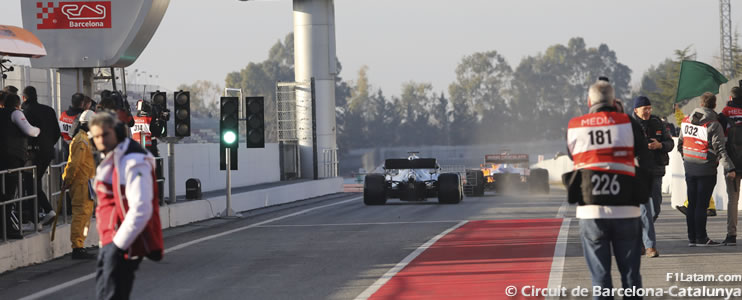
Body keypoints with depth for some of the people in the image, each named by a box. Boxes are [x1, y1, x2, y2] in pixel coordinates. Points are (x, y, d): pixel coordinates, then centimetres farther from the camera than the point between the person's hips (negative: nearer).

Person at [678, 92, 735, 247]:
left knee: (692, 204, 10)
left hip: (689, 168, 6)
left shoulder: (686, 121, 6)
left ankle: (692, 238, 13)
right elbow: (720, 149, -19)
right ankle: (701, 238, -2)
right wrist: (729, 168, -20)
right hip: (706, 170, -6)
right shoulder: (713, 125, -14)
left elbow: (680, 144, 14)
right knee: (702, 204, -3)